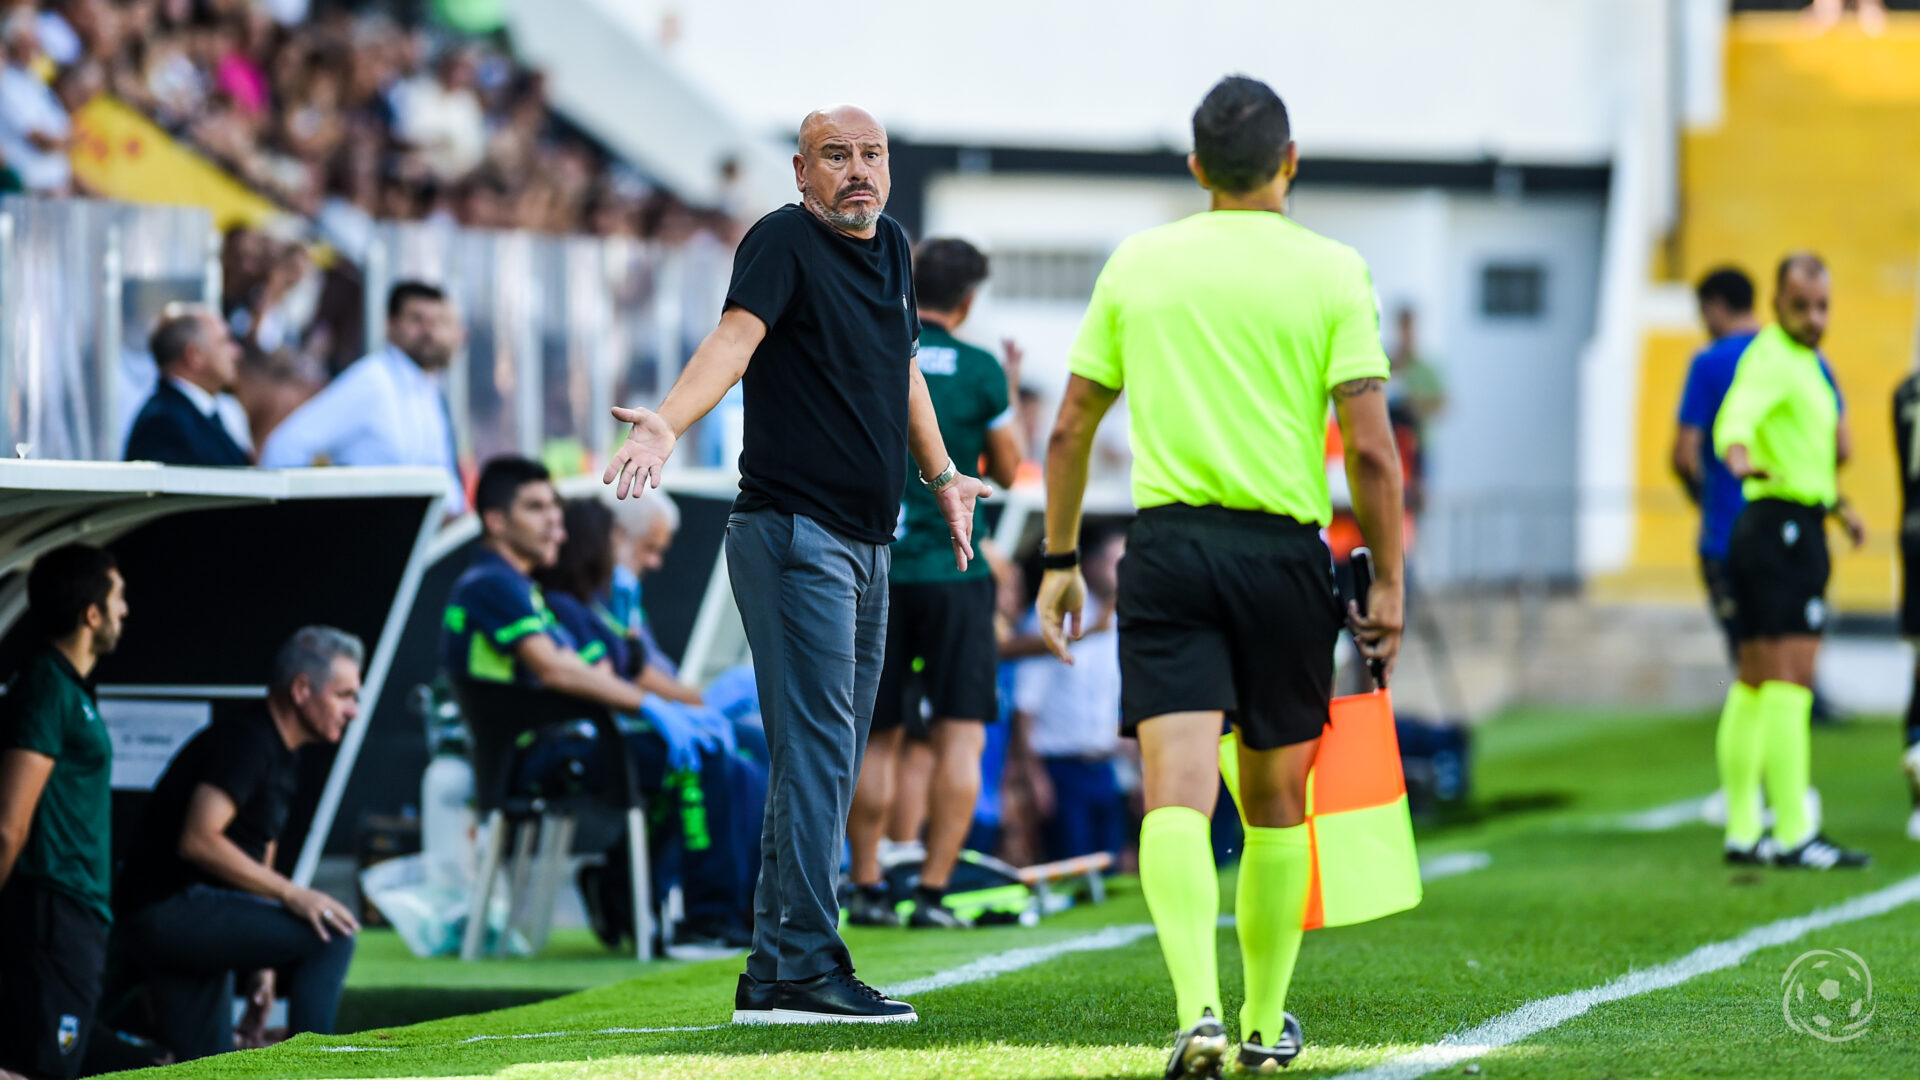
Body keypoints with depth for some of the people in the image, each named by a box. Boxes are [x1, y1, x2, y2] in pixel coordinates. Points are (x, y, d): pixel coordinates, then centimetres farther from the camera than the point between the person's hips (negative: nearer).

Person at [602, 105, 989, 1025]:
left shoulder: (889, 246, 14)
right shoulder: (783, 242, -11)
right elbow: (735, 336, -28)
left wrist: (941, 476, 34)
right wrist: (667, 426, -45)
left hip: (864, 546, 9)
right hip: (794, 530, -9)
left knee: (829, 761, 10)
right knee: (816, 750, -12)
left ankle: (772, 977, 14)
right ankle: (804, 968, -11)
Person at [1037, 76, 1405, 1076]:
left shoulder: (1137, 264, 7)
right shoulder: (1331, 272, 0)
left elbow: (1070, 430, 9)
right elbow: (1371, 448, -6)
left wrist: (1060, 561, 18)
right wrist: (1387, 581, 1)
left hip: (1167, 546, 1)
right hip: (1284, 551, 0)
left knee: (1177, 791, -9)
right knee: (1274, 802, 14)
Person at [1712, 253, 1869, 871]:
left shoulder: (1804, 361, 19)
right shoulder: (1771, 357, -13)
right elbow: (1737, 414, -35)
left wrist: (1836, 504, 41)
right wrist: (1740, 455, -55)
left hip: (1794, 529, 11)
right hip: (1784, 529, -11)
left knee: (1757, 685, 11)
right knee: (1789, 682, -12)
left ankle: (1744, 832, 15)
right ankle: (1794, 834, -15)